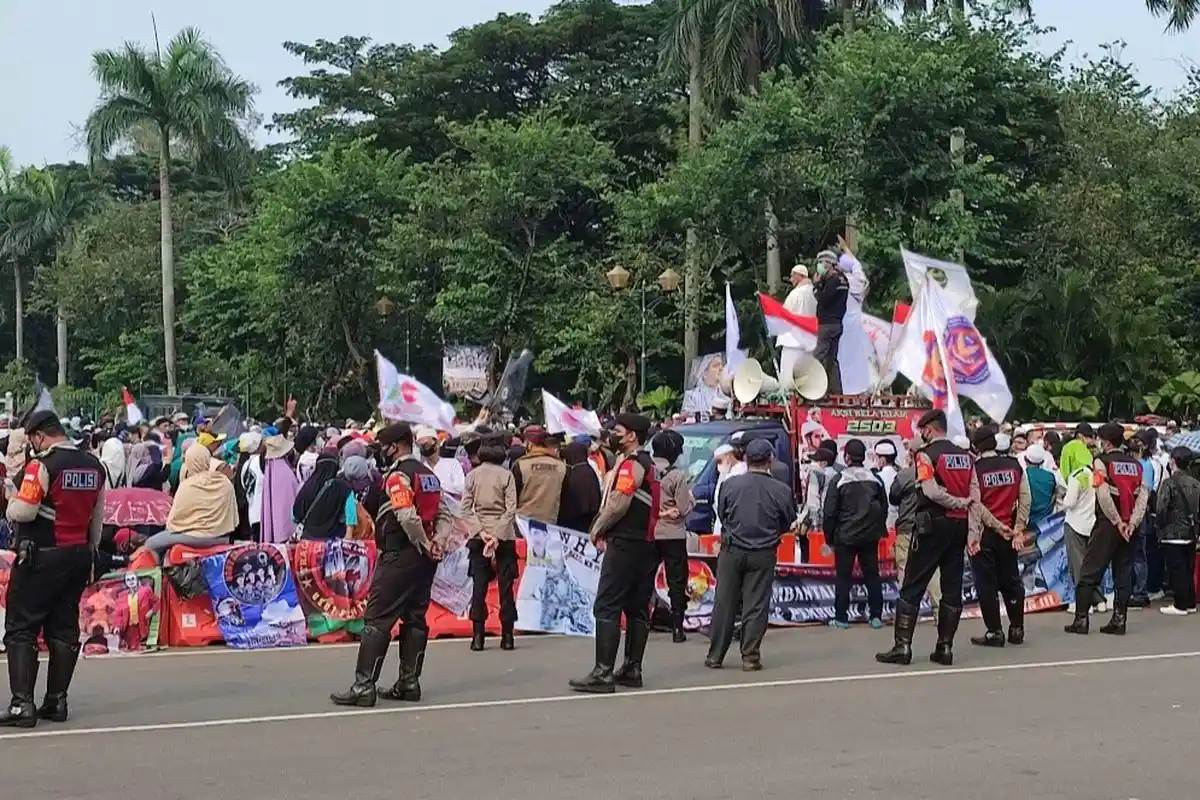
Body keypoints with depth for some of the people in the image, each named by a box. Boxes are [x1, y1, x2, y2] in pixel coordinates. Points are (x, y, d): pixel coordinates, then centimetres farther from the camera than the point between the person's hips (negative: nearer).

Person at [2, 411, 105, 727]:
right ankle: (57, 701, 13)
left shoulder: (43, 465, -14)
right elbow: (97, 519, 16)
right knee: (64, 627, 11)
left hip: (41, 558, -7)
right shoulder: (94, 466, 9)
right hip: (78, 555, 7)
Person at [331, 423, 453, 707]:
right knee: (414, 618, 13)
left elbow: (407, 517, -23)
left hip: (399, 556, -9)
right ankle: (409, 682, 15)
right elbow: (444, 514, 11)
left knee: (377, 619, -6)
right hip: (425, 559, 9)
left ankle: (364, 686, -8)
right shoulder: (428, 474, 15)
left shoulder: (397, 475, -12)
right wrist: (437, 542, -1)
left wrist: (424, 545, -11)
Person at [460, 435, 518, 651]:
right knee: (505, 586, 4)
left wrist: (480, 532, -7)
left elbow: (466, 509, -4)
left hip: (478, 537, 2)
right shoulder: (506, 475, -5)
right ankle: (507, 635, 4)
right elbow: (511, 509, -11)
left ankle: (478, 635, -1)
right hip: (504, 537, -2)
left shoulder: (472, 475, 1)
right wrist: (497, 535, -11)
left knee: (479, 587, 3)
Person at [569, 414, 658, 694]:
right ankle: (632, 669, 15)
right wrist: (605, 530, 10)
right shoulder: (647, 464, 19)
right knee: (637, 608, 11)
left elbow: (618, 504, -20)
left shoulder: (631, 464, -12)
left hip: (625, 544, -10)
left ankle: (603, 673, -13)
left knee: (606, 607, -10)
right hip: (645, 542, 10)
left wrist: (596, 530, -5)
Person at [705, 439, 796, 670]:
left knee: (724, 604, 8)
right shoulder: (782, 491, -10)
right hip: (763, 555, -1)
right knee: (756, 606, 6)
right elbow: (789, 523, 3)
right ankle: (750, 657, 6)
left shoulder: (731, 485, -8)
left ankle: (715, 656, 14)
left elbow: (721, 513, 4)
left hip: (731, 550, 1)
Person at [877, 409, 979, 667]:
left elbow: (932, 491, -21)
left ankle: (902, 646, -4)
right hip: (959, 525, 6)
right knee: (952, 586, 9)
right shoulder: (965, 456, 10)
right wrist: (973, 529, 3)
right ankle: (945, 647, 10)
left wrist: (958, 502, -8)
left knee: (912, 587, -1)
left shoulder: (927, 454, -8)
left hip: (932, 524, -6)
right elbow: (975, 495, 4)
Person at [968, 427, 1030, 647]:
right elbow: (1025, 499, 0)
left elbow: (976, 505, -15)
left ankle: (994, 631, 4)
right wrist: (1018, 529, 0)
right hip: (1009, 534, 4)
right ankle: (1017, 629, 18)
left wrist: (999, 527, -11)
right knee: (1011, 581, 14)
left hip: (984, 533, -4)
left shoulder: (974, 469, -10)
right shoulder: (1014, 465, 2)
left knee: (986, 583, 3)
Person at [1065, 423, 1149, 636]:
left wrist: (1117, 522, -12)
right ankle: (1118, 621, 6)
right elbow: (1143, 494, -1)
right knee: (1123, 572, 9)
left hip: (1108, 523, -5)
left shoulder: (1101, 461, -6)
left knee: (1089, 571, 1)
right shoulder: (1135, 464, 10)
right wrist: (1132, 523, -7)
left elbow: (1103, 494, -17)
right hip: (1128, 526, 5)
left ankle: (1081, 620, -2)